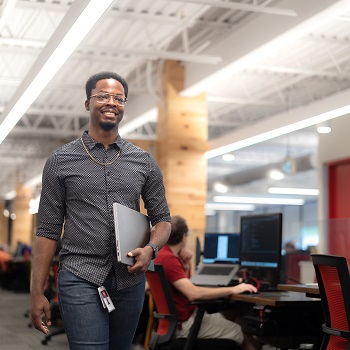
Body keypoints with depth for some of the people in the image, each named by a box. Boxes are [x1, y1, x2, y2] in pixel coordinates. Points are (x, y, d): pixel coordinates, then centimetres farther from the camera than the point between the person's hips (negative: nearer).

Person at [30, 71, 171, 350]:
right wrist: (38, 293, -3)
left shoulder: (144, 162, 8)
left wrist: (151, 249, -12)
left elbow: (162, 219, 11)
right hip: (80, 279, -3)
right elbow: (48, 230, 1)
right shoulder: (60, 161, 2)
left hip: (130, 281, 3)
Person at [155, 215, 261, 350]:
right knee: (245, 336, -4)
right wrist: (233, 290, -27)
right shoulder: (168, 259, -22)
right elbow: (193, 293, -32)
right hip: (185, 324, -10)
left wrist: (186, 264, 3)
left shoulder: (162, 254, 9)